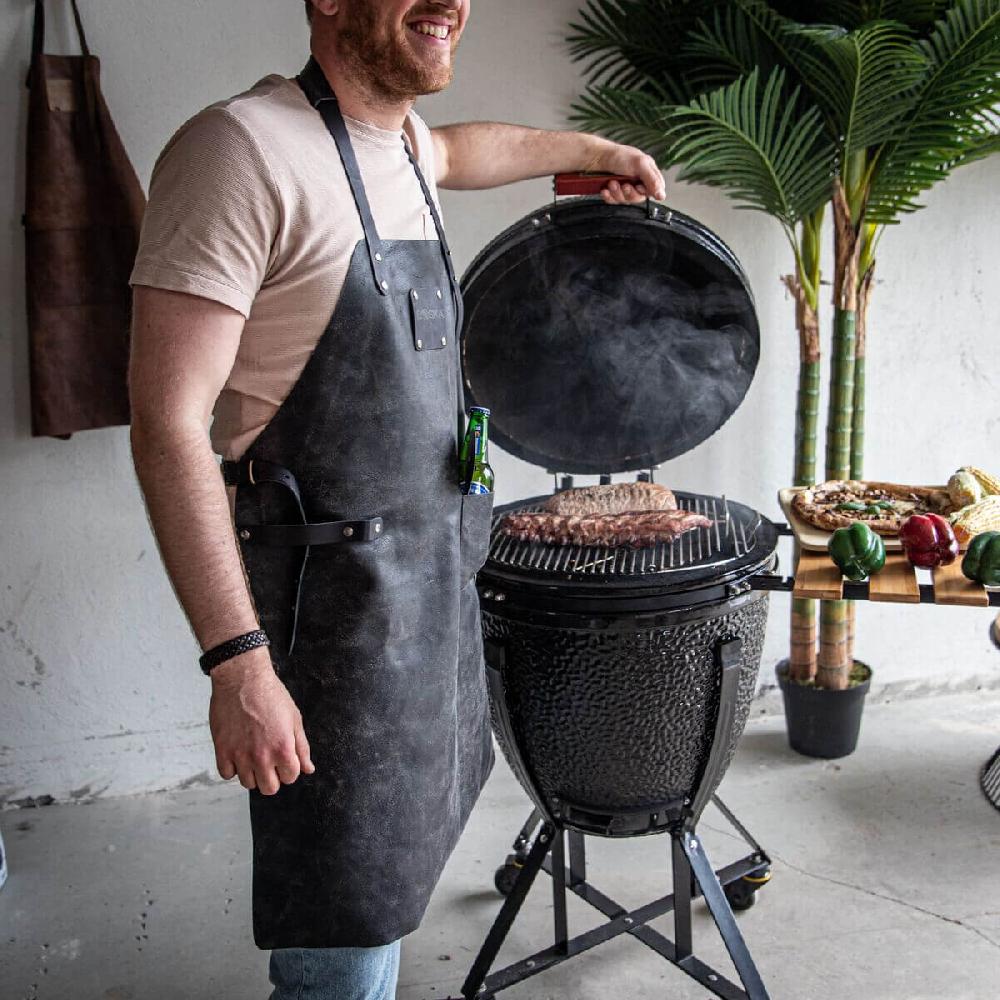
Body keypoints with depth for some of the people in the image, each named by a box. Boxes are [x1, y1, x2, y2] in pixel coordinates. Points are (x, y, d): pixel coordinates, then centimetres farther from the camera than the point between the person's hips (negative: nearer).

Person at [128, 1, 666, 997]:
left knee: (391, 873, 20)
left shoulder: (396, 139, 8)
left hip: (432, 578, 9)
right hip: (335, 604, -8)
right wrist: (239, 661, -24)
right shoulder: (245, 149, -17)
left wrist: (596, 149, 45)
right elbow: (168, 427, -21)